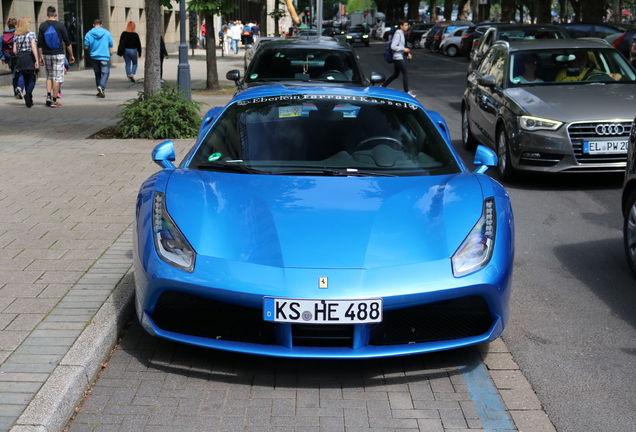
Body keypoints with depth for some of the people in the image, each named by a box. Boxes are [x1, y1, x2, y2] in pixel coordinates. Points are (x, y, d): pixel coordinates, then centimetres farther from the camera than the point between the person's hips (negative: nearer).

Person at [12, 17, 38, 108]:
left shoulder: (16, 35, 8)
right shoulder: (31, 34, -5)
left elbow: (14, 50, 7)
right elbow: (33, 47, -14)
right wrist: (36, 60, -15)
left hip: (20, 58, 4)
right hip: (29, 58, -4)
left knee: (25, 79, 11)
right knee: (31, 79, 2)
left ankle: (29, 100, 9)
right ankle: (28, 94, -23)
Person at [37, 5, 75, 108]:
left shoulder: (42, 26, 1)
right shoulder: (60, 25, -6)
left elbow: (39, 44, 1)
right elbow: (67, 42, -3)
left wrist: (40, 57, 9)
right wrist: (71, 55, 6)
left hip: (46, 55, 3)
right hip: (58, 54, -3)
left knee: (49, 76, 18)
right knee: (57, 78, 1)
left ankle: (48, 97, 5)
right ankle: (54, 101, 1)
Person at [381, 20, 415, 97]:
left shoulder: (401, 34, 15)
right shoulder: (398, 34, -16)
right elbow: (393, 46, -22)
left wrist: (408, 53, 13)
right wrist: (403, 49, -19)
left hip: (400, 57, 10)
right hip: (398, 58, -10)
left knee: (395, 74, 16)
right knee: (405, 73, -7)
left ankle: (382, 87, 22)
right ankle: (406, 92, -4)